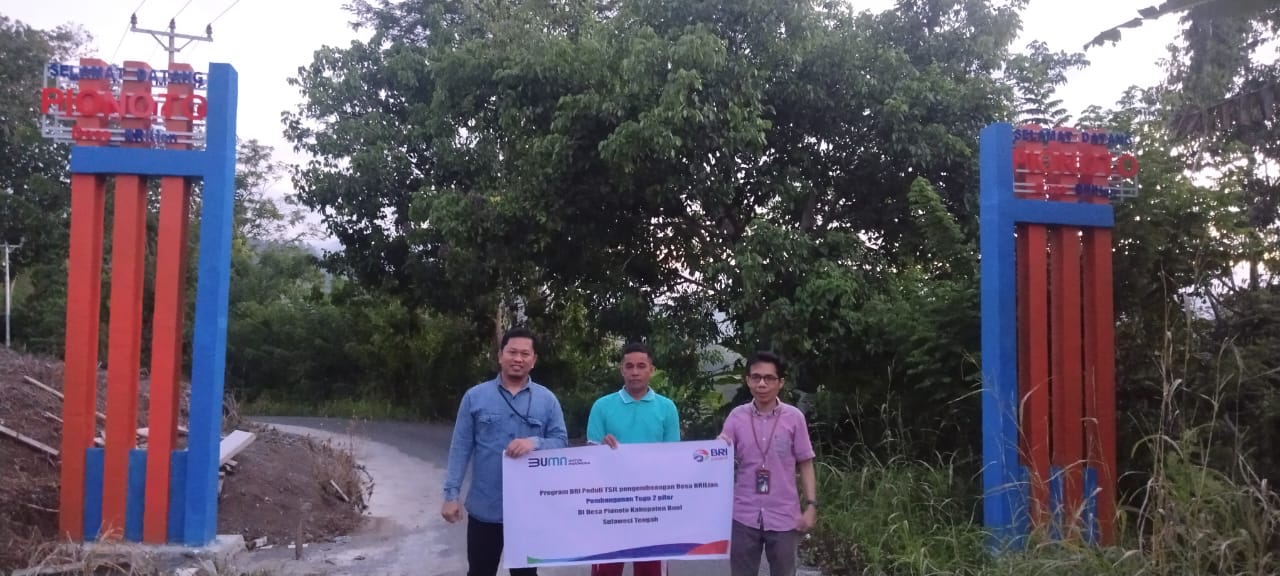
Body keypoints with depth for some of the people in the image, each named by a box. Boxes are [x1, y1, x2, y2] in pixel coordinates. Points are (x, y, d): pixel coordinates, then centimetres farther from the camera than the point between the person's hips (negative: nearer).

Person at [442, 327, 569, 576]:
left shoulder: (547, 399, 1)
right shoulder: (475, 396, -1)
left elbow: (561, 442, -1)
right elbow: (461, 448, 0)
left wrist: (535, 442, -22)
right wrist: (451, 494, -5)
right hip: (484, 508, 0)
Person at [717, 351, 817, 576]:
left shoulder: (794, 417, -3)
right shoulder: (737, 417, -1)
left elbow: (805, 464, 2)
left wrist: (811, 505, -5)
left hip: (784, 516, -1)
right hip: (743, 516, 1)